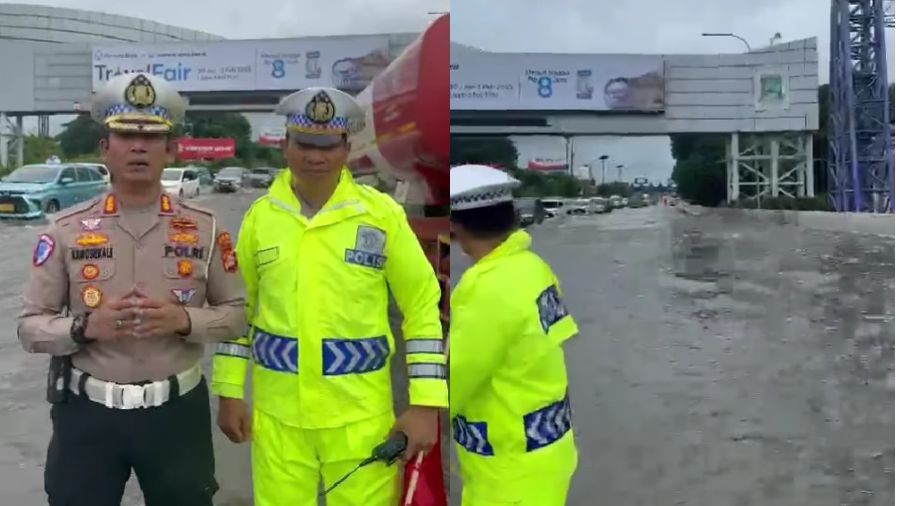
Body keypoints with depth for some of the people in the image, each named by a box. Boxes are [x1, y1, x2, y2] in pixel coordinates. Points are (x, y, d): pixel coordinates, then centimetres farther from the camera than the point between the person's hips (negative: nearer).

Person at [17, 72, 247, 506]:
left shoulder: (203, 228, 0)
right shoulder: (66, 230, -1)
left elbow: (236, 313, 3)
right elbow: (30, 327, 2)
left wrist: (184, 320, -16)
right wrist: (86, 327, -18)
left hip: (177, 410, 1)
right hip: (87, 413, 0)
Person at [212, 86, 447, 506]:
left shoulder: (382, 214, -5)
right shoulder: (259, 216, 3)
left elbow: (423, 305, -1)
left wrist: (425, 403, -5)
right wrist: (229, 393, 10)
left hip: (360, 415, -2)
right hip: (277, 414, 2)